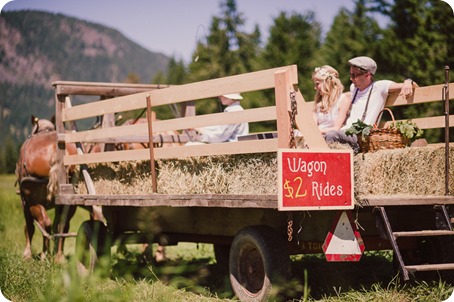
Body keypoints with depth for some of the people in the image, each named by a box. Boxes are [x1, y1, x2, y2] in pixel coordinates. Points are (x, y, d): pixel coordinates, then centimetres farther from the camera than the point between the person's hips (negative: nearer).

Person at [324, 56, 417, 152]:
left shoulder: (379, 86, -1)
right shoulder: (353, 87, 21)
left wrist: (408, 82, -24)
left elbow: (414, 86, -3)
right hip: (345, 131, 7)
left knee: (331, 135, -33)